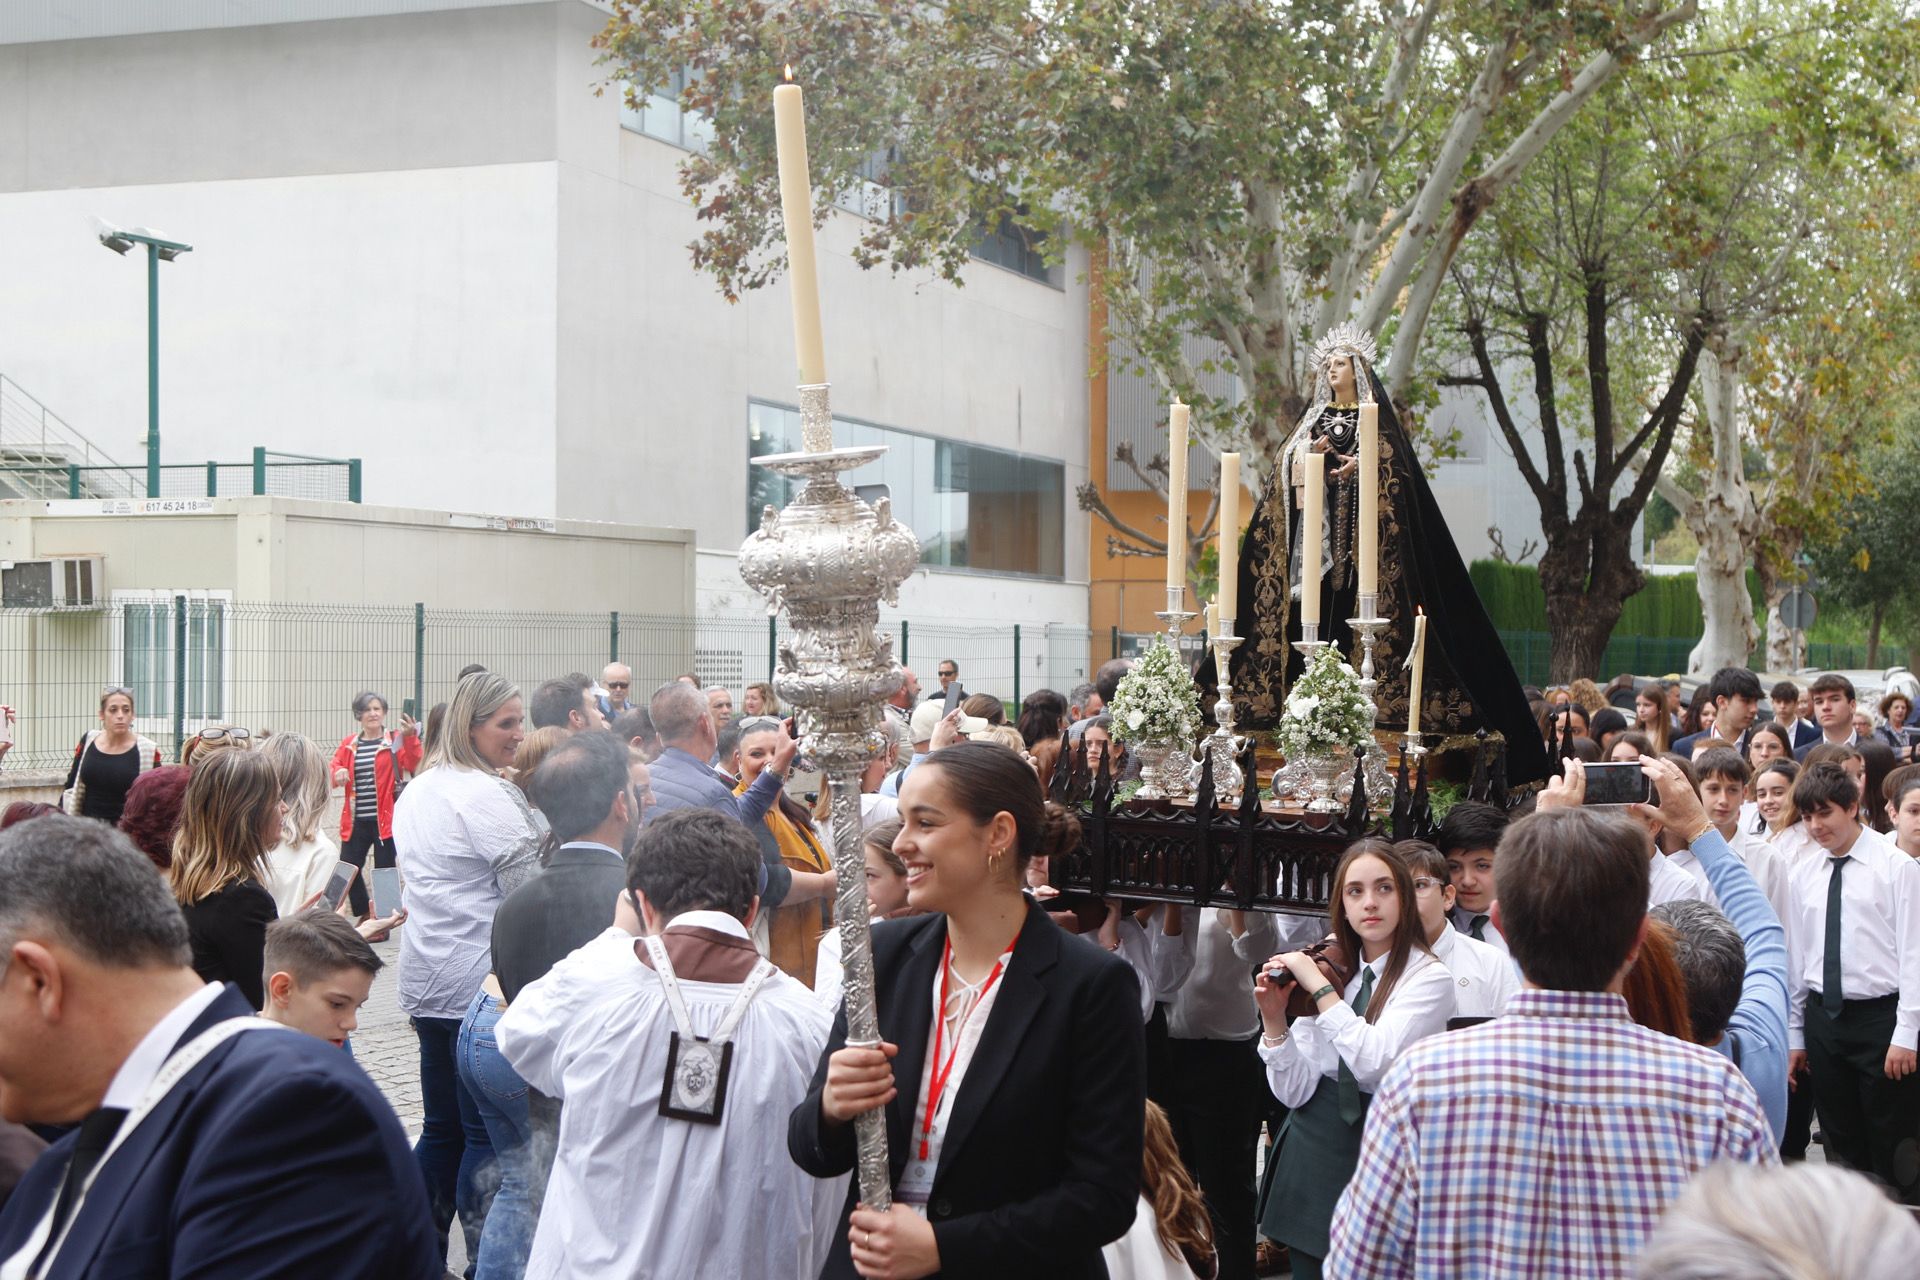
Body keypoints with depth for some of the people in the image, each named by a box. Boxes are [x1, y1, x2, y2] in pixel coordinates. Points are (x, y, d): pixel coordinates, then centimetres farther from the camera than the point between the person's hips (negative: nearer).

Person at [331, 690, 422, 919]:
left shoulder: (395, 742, 0)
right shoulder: (348, 744, 12)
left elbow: (414, 765, -15)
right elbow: (333, 768, 9)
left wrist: (410, 737, -30)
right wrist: (337, 773, -14)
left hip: (385, 820, -4)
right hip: (356, 821, 4)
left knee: (384, 872, -1)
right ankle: (364, 915, 22)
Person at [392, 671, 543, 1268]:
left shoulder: (416, 791, 14)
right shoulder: (489, 797, -15)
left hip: (425, 984, 9)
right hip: (481, 983, -9)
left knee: (442, 1128, 15)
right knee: (487, 1133, -1)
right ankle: (485, 1258, 2)